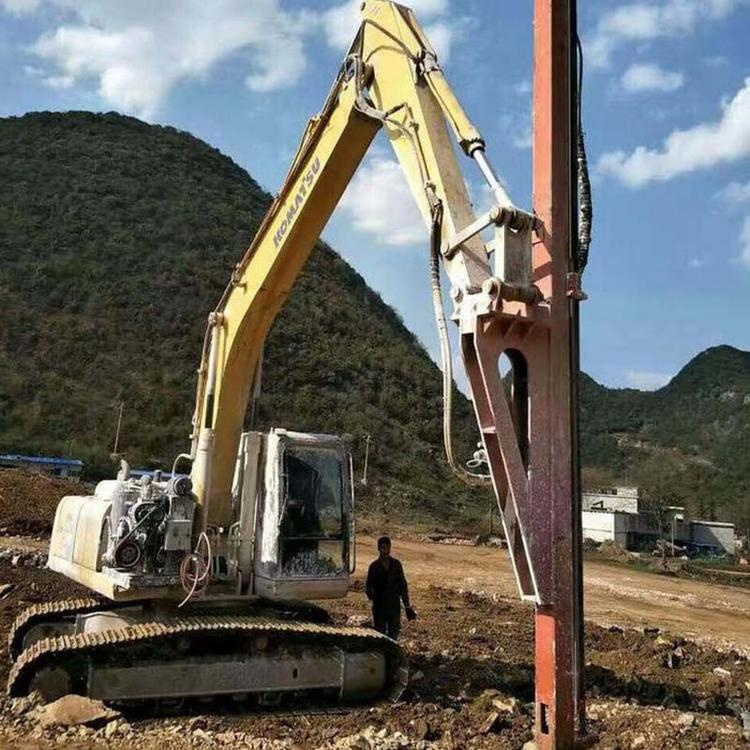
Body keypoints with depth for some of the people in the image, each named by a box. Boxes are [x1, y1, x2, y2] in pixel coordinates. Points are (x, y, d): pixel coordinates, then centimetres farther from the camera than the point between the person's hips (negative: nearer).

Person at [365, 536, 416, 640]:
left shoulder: (396, 564, 1)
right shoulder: (374, 566, -5)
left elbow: (403, 585, 6)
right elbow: (368, 587, -2)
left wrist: (407, 606, 4)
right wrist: (371, 595, -24)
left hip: (395, 607, 2)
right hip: (379, 607, -2)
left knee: (394, 635, 7)